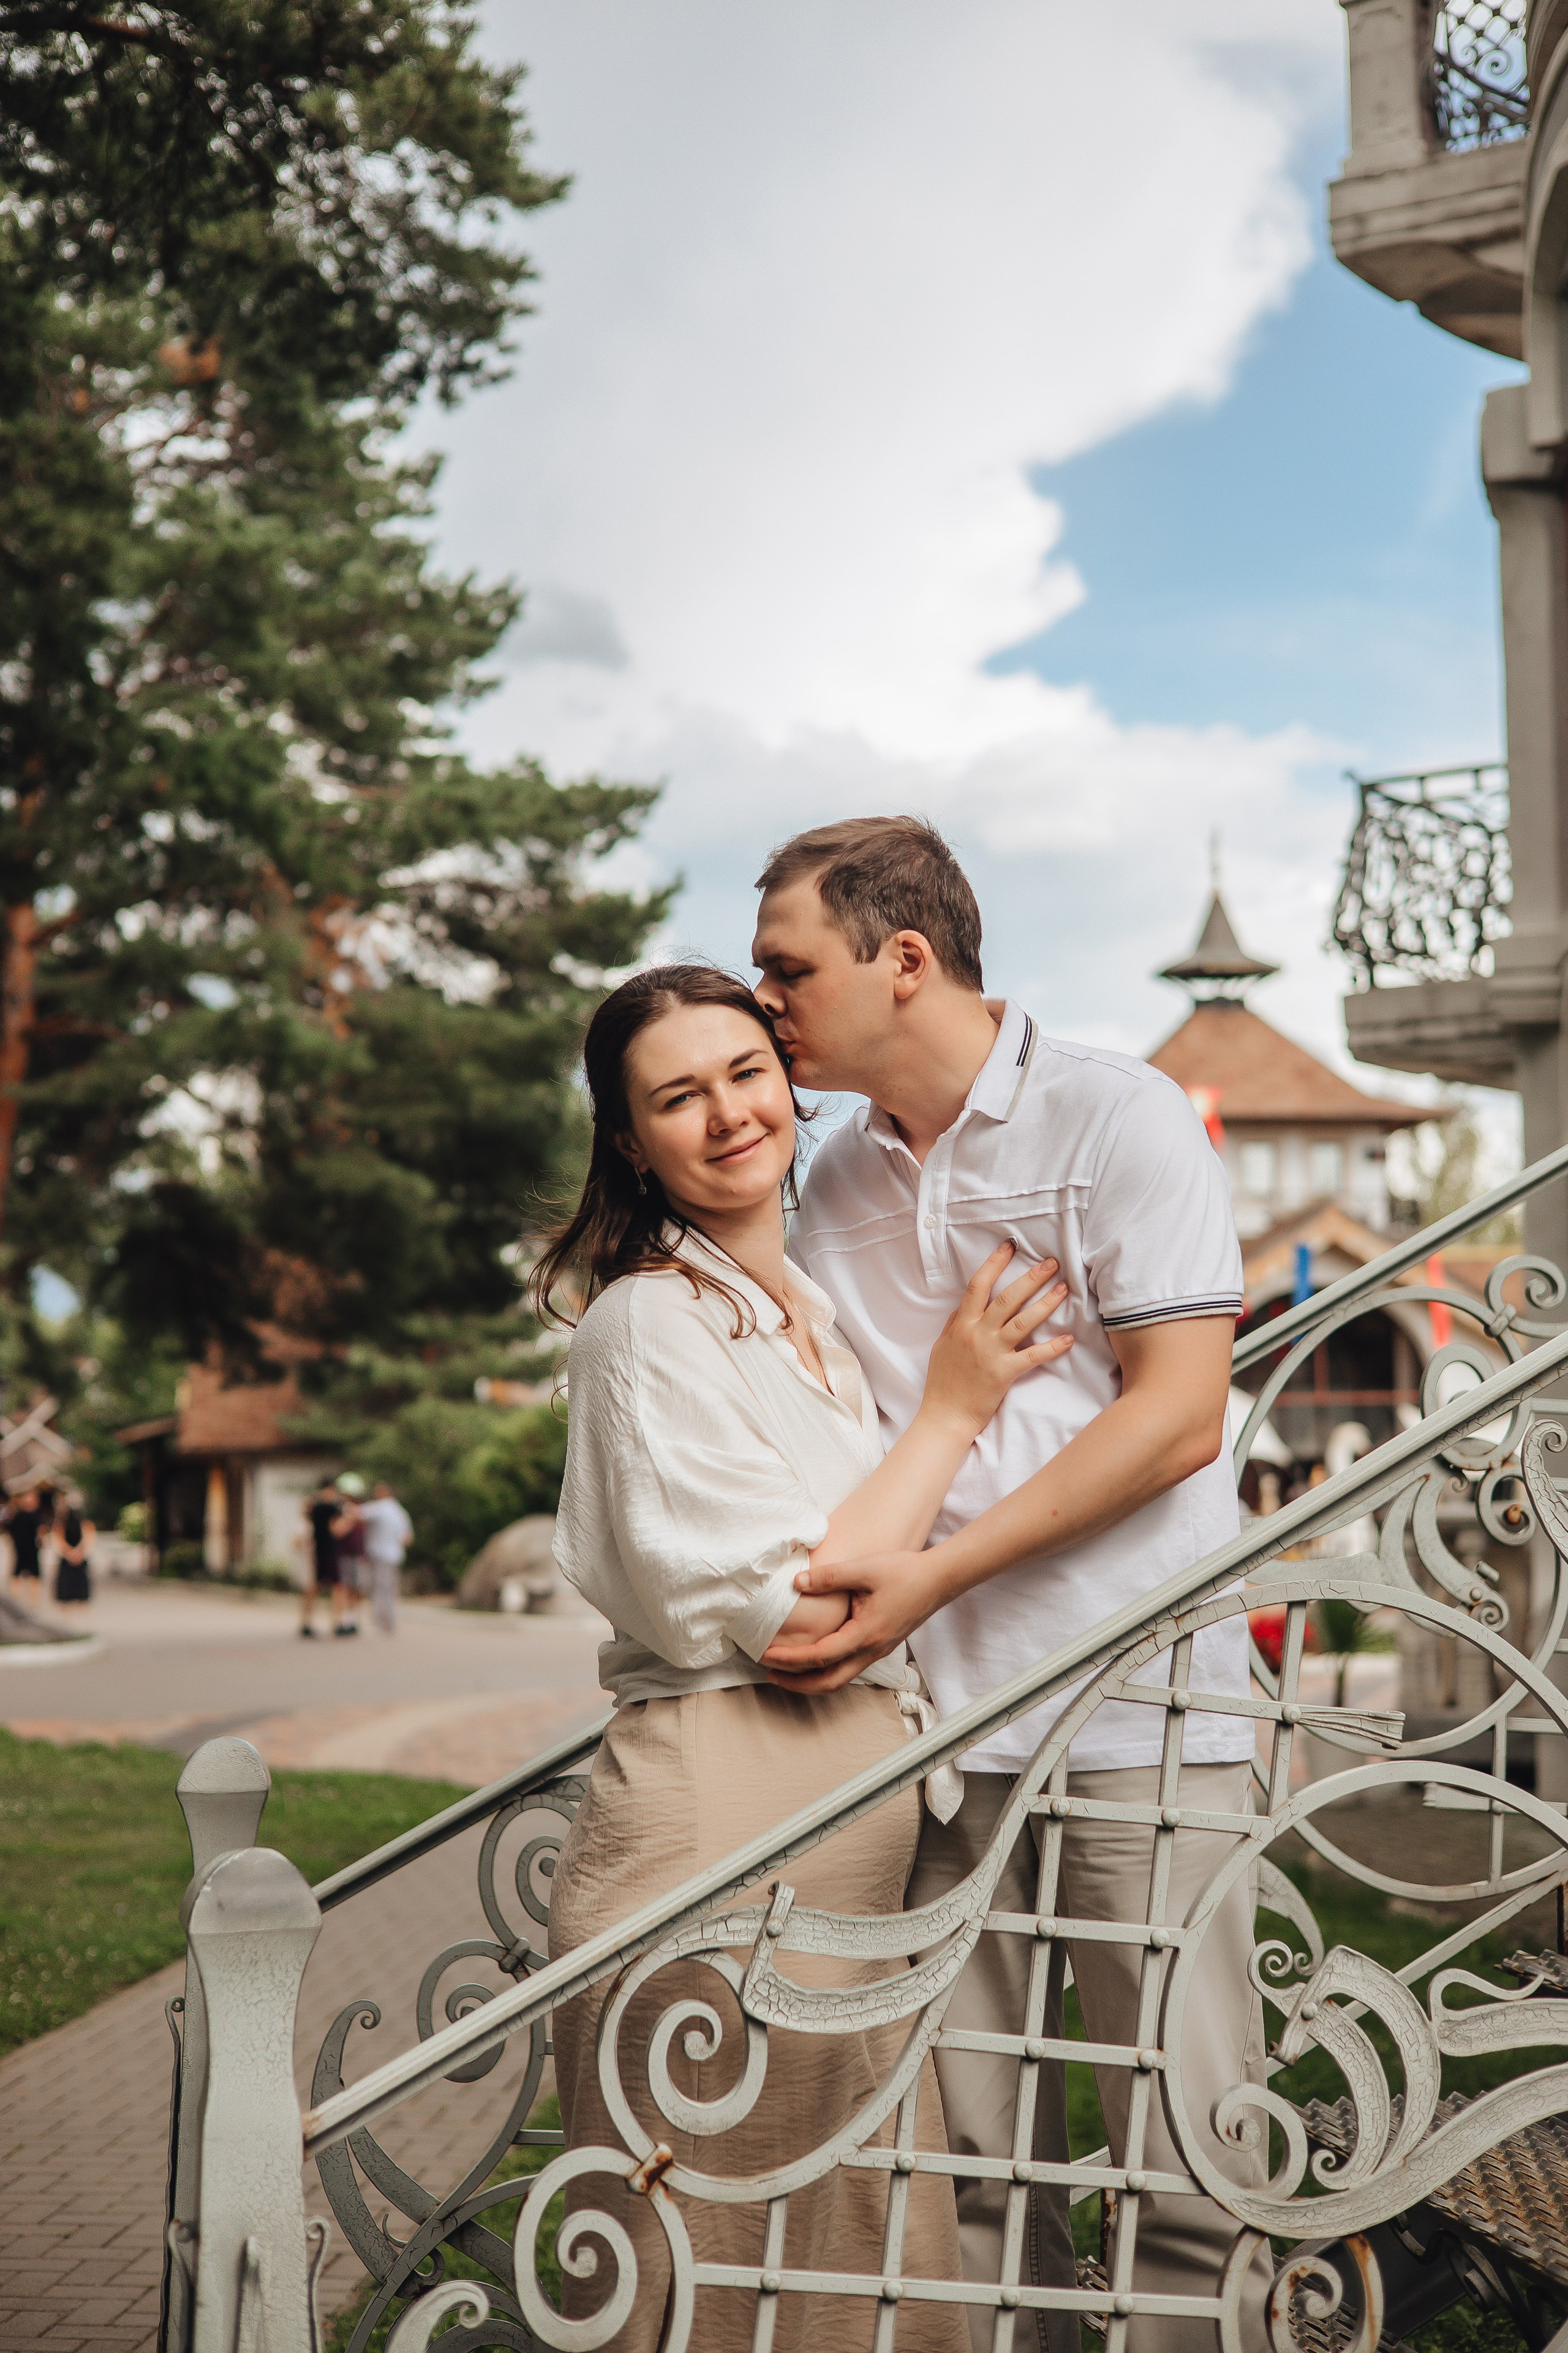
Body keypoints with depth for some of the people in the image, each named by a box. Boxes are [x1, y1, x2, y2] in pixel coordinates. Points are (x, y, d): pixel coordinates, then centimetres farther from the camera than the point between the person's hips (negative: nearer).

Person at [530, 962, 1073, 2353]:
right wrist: (954, 1408, -9)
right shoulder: (651, 1317, -10)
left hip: (859, 1830, 8)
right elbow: (798, 1613, -18)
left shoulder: (813, 1315, 17)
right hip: (724, 1821, -8)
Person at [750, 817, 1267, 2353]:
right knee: (970, 2153, 6)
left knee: (1188, 2160, -4)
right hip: (928, 1713, 5)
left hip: (1133, 1707, -5)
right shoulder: (833, 1186, 16)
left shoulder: (1119, 1118, -2)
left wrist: (937, 1569, -17)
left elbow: (1179, 1416, -10)